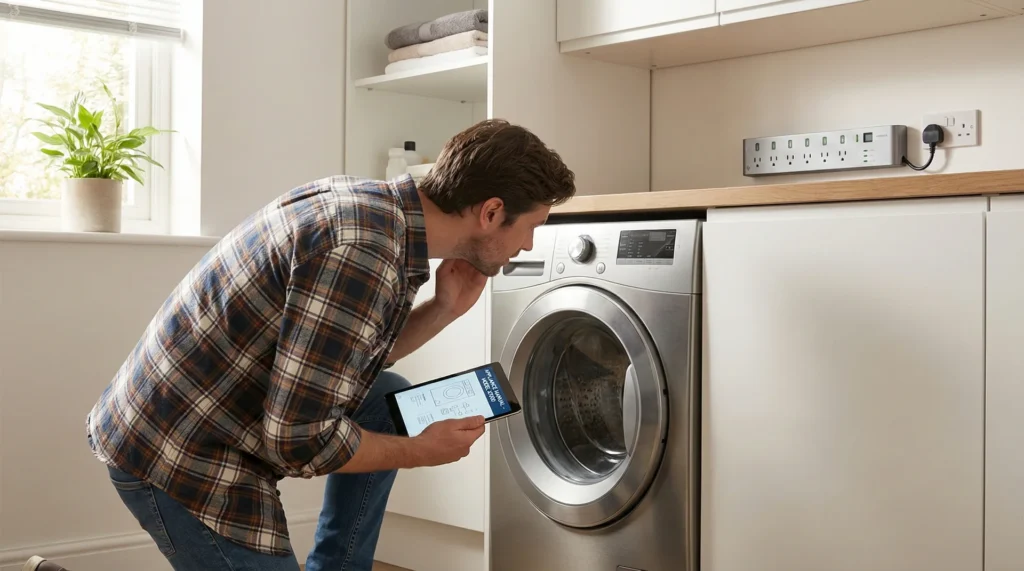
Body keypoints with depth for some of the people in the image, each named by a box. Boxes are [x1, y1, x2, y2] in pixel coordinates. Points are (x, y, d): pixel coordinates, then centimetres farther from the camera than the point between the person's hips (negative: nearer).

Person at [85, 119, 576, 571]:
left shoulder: (374, 204, 1)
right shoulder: (362, 252, -28)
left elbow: (353, 357, 16)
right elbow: (299, 439, -25)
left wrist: (444, 309, 3)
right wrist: (422, 452, -9)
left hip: (213, 406, 9)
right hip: (179, 454, -9)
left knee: (391, 399, 17)